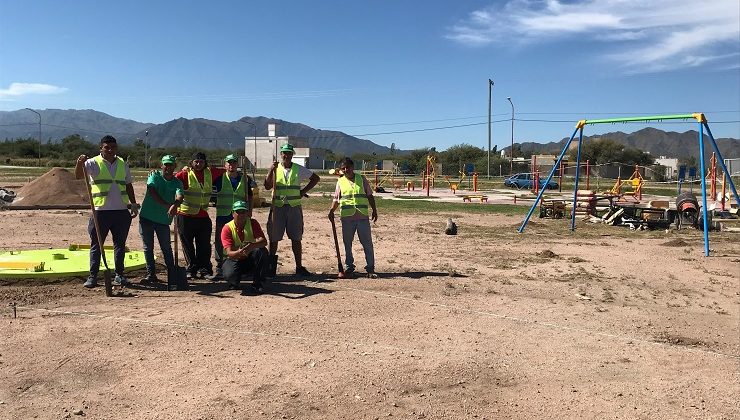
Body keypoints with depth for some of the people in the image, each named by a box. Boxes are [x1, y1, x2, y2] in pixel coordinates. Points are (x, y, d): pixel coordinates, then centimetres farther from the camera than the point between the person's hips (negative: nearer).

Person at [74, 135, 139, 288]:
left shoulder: (123, 164, 12)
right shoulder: (94, 163, -1)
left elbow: (128, 185, 19)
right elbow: (78, 176, -17)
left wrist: (134, 204, 13)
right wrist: (80, 163, -37)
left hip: (121, 211, 3)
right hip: (100, 211, -3)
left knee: (120, 244, 9)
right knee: (96, 244, 3)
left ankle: (119, 275, 18)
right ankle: (93, 276, 10)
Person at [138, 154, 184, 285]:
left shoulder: (177, 182, -2)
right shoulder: (154, 176, -3)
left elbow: (179, 197, -22)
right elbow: (152, 191, -21)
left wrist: (175, 205, -46)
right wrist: (167, 205, -32)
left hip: (163, 220, 0)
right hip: (146, 216, 0)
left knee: (166, 248, 5)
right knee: (148, 247, 6)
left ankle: (172, 276, 12)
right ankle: (151, 274, 15)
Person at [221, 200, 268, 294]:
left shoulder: (253, 223, -8)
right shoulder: (227, 228, -14)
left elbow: (264, 241, -23)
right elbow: (229, 253, -24)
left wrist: (252, 246, -46)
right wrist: (239, 252, -48)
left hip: (250, 259, 2)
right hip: (234, 259, -2)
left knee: (262, 251, -30)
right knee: (230, 275, -34)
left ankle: (257, 284, -19)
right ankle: (234, 284, 7)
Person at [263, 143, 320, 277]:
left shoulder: (299, 170, 5)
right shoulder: (275, 169, 4)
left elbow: (316, 178, 12)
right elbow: (267, 186, -9)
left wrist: (304, 191, 4)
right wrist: (271, 171, -19)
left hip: (294, 207, 1)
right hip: (277, 207, 0)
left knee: (296, 238, 5)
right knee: (273, 237, 1)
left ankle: (299, 267, 13)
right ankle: (271, 267, 10)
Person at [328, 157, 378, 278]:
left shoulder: (362, 179, 7)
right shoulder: (340, 181, 8)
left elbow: (370, 196, 10)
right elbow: (336, 199, 7)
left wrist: (374, 210, 4)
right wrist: (331, 211, -8)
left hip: (363, 217, -1)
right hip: (347, 217, 1)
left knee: (367, 243, 0)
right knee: (347, 243, 7)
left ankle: (370, 268, 6)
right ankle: (349, 267, 20)